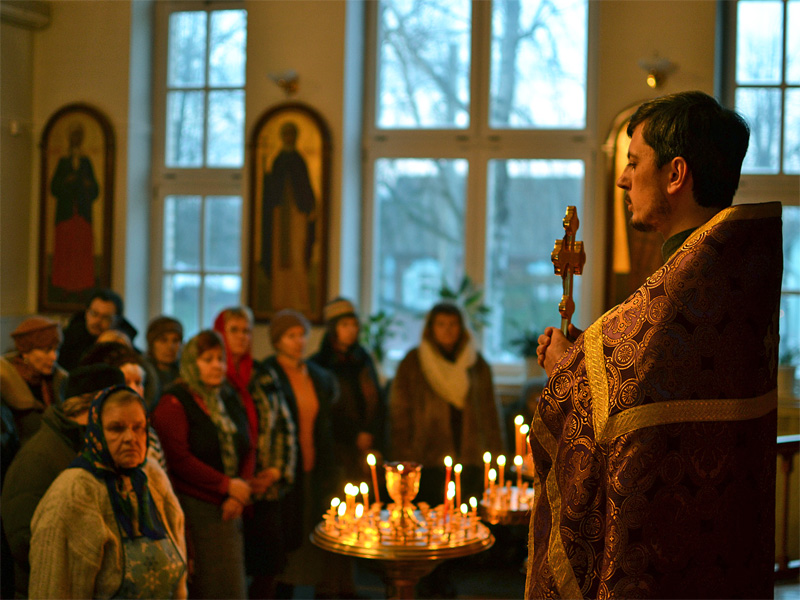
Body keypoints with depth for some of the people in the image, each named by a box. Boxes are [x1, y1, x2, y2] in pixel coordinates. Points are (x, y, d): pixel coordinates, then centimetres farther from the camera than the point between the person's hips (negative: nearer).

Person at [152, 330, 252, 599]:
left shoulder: (229, 400, 15)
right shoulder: (174, 403, -7)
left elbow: (246, 451, 17)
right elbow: (178, 458, -15)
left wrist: (239, 493, 0)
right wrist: (226, 485, -13)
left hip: (227, 509, 7)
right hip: (193, 507, -7)